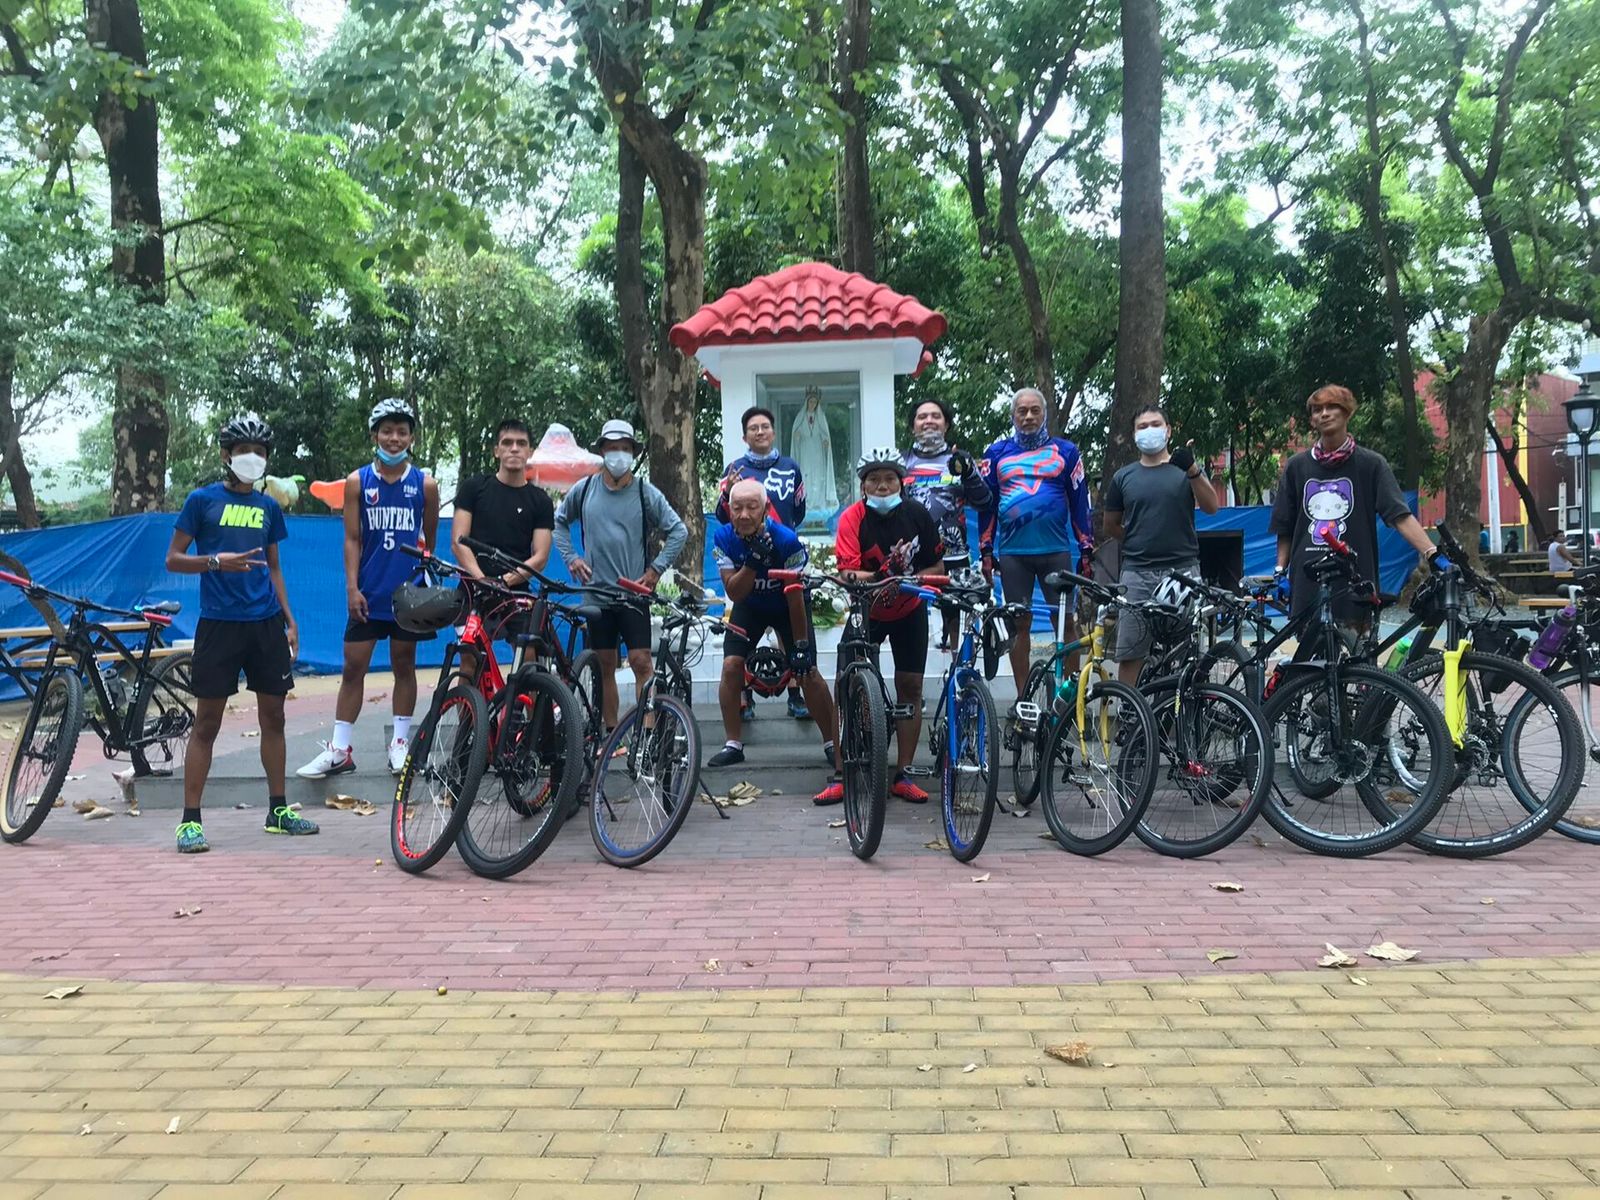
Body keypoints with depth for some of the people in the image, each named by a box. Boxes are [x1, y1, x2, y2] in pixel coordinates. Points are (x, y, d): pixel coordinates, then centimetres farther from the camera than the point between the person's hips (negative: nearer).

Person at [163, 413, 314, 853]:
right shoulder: (202, 499, 0)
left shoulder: (268, 507, 13)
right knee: (207, 722, -1)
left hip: (266, 623, 4)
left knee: (273, 716, 9)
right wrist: (217, 561, -17)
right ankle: (190, 819, 5)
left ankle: (278, 809, 18)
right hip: (219, 623, -4)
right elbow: (173, 560, 0)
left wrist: (289, 620, 11)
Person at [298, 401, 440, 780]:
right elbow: (352, 539, 1)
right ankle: (339, 750, 8)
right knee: (353, 667, 2)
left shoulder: (425, 485, 1)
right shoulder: (357, 482, 2)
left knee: (404, 665, 9)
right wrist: (352, 587, -6)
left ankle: (400, 743, 20)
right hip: (368, 593, 0)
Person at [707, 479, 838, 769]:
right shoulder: (723, 538, -23)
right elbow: (734, 593, -25)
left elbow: (795, 596, -24)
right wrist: (753, 562, -42)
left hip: (786, 606, -2)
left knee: (807, 672, -12)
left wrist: (801, 645, -21)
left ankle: (831, 743, 2)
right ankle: (733, 745, 0)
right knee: (731, 666, -13)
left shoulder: (787, 540, -31)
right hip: (748, 606, 3)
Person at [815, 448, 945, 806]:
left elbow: (937, 567, -7)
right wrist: (878, 577, -49)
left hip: (909, 612, 2)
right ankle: (839, 776, -1)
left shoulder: (918, 515, -14)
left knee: (910, 686, 0)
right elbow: (847, 571, -30)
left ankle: (903, 775, 10)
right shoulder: (852, 518, -21)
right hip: (866, 611, -1)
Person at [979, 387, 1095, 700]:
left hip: (1056, 550, -1)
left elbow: (1079, 503, 7)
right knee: (1019, 624, 5)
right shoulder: (997, 453, 10)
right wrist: (986, 551, 7)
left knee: (1065, 621, -3)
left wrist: (1086, 551, 4)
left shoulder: (1065, 451, 7)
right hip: (1012, 553, 1)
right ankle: (1023, 697, 12)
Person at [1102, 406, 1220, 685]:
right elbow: (1111, 527, 20)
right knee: (1129, 654, -1)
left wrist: (1193, 470, -19)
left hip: (1182, 570, -1)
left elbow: (1211, 507, -7)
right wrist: (1140, 539, 10)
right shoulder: (1123, 478, 12)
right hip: (1137, 573, 1)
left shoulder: (1186, 469, 9)